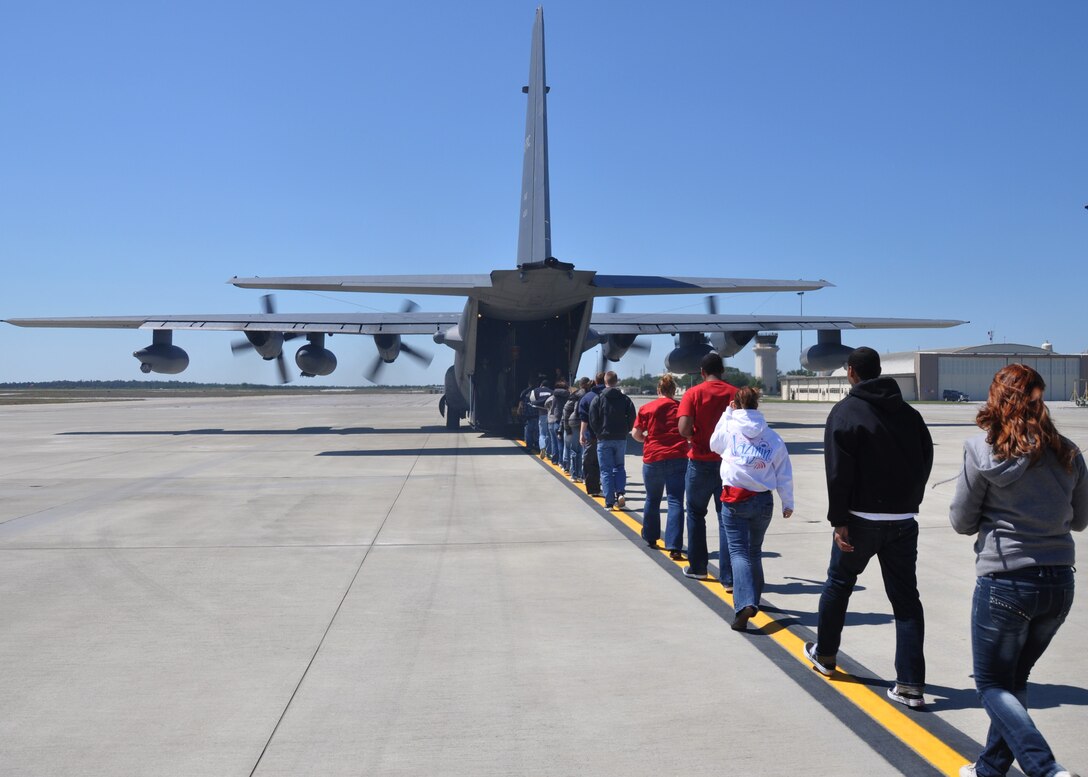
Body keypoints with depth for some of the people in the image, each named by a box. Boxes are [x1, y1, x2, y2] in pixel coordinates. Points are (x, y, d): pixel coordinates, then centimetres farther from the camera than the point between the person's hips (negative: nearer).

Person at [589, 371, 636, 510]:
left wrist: (599, 433, 8)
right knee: (620, 467, 17)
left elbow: (593, 420, -6)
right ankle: (620, 493, -3)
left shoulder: (598, 399, -5)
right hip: (621, 439, 2)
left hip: (604, 440, -2)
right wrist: (624, 432, 9)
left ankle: (609, 501, -1)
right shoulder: (625, 399, 1)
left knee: (606, 470, 3)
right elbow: (632, 419, -1)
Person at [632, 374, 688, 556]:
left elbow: (636, 434, -1)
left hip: (653, 459, 1)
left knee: (652, 499, 20)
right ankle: (674, 547, -14)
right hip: (678, 458, -1)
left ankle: (651, 538, 33)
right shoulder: (681, 407, 2)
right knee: (675, 501, -4)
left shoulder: (646, 408, 0)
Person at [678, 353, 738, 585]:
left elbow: (684, 429, -18)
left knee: (696, 514, 17)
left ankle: (697, 567, 24)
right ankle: (729, 577, 0)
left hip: (701, 462, -1)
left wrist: (695, 437, 2)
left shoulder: (693, 394, -8)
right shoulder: (736, 394, -2)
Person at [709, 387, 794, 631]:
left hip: (734, 500, -3)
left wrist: (727, 414, 22)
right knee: (755, 551, 20)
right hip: (763, 501, 3)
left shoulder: (729, 428, -5)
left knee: (738, 551, -3)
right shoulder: (772, 436, 1)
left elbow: (714, 444, 18)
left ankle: (745, 604, -22)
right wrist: (787, 503, 15)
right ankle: (753, 599, 32)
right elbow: (784, 474, 5)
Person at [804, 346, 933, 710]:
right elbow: (925, 464, 9)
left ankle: (824, 654, 33)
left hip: (862, 519, -3)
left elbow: (839, 473, -15)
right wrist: (908, 503, 15)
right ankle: (910, 684, 1)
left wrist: (839, 520, -12)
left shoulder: (845, 413, -8)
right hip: (904, 520, 4)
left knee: (839, 583, 17)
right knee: (906, 598, 5)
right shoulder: (909, 413, 8)